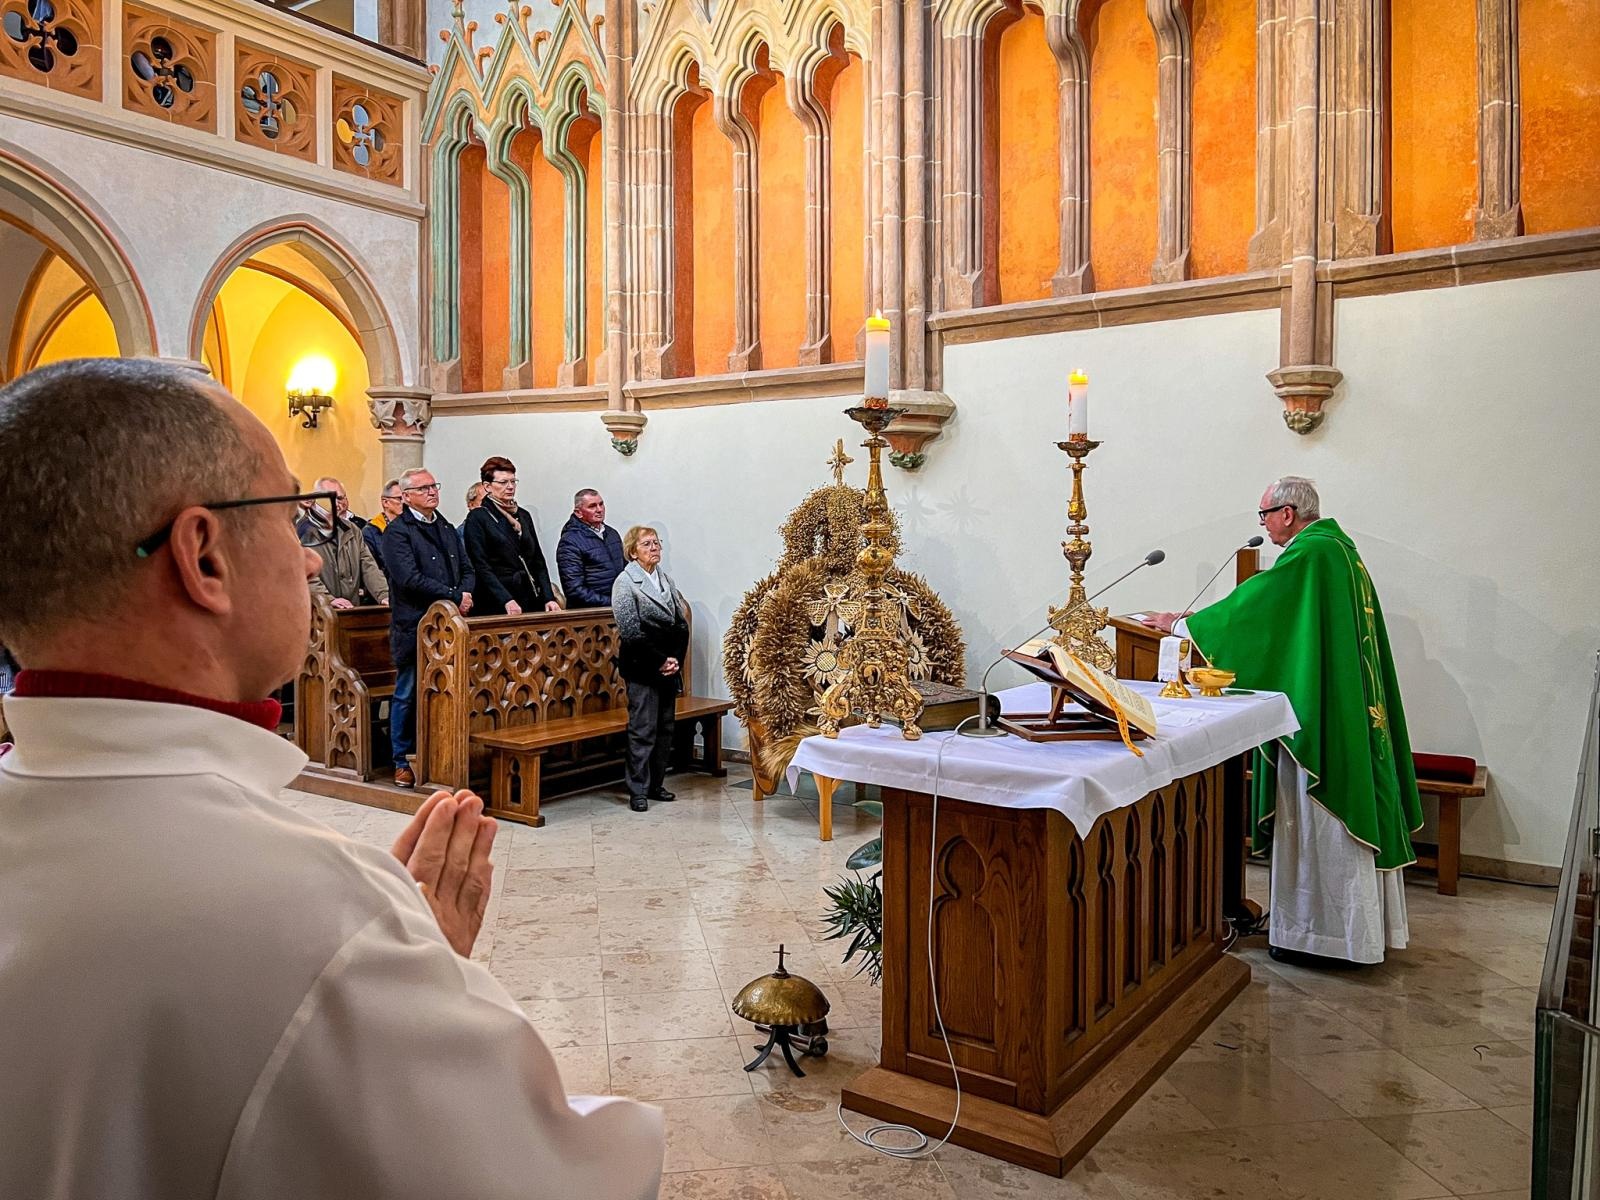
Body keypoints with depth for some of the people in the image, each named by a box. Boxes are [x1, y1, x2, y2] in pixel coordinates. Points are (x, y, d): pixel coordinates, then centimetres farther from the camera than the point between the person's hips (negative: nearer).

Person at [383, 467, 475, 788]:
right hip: (413, 626, -6)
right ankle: (403, 762, 13)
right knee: (407, 696, 3)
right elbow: (409, 578, -17)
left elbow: (467, 571, 17)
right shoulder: (397, 531, -5)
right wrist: (454, 596, -15)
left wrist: (464, 596, -5)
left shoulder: (447, 529, 18)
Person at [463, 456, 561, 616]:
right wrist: (507, 601, -19)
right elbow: (481, 567, -10)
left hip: (532, 603, 5)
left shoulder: (523, 516, 16)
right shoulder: (477, 518, -2)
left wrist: (549, 598, 3)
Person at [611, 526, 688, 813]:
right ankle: (638, 792, 5)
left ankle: (656, 784, 22)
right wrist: (660, 661, -14)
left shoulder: (666, 580, 13)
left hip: (669, 667, 7)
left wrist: (676, 659, -4)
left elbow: (682, 624, 10)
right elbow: (631, 632, -14)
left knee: (665, 729, 11)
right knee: (643, 730, -3)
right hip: (642, 669, -6)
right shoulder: (625, 582, -7)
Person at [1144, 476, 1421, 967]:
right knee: (1347, 812, 15)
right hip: (1352, 711, 10)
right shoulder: (1339, 548, 13)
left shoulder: (1308, 555, -16)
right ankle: (1359, 926, 25)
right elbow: (1278, 613, 21)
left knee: (1316, 820, -1)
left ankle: (1319, 934, 9)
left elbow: (1249, 603, -13)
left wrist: (1181, 624, -2)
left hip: (1319, 716, -10)